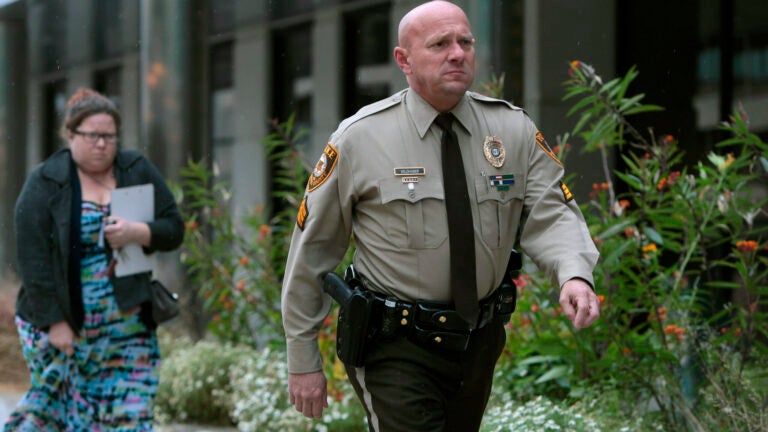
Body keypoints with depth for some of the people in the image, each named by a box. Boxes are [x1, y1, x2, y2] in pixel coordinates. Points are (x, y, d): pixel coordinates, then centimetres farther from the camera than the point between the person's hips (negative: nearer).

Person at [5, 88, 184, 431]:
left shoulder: (139, 172, 4)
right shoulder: (45, 183, -6)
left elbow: (174, 230, 4)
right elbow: (33, 259, -11)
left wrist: (137, 232, -17)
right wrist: (55, 322, -15)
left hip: (126, 323, 3)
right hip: (59, 319, -3)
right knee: (56, 404, 1)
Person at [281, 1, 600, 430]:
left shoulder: (514, 129, 0)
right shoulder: (359, 138, -8)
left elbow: (551, 213, -7)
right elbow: (310, 253, -3)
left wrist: (574, 275, -31)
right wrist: (303, 361, -2)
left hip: (479, 343, 4)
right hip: (396, 348, -4)